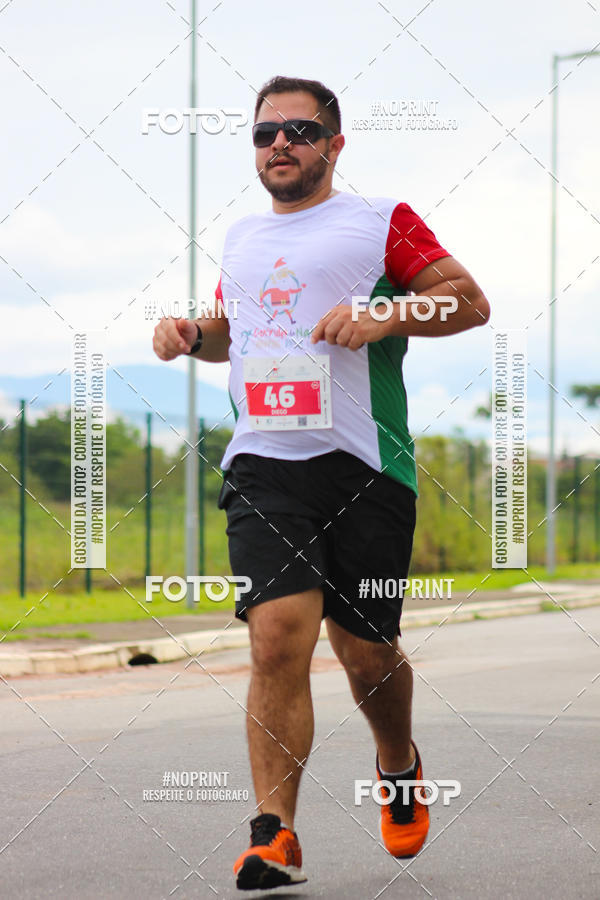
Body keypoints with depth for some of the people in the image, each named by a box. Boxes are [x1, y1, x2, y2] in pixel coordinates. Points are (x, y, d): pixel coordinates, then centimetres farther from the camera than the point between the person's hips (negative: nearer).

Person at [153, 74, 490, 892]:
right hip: (262, 465, 3)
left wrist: (384, 314, -14)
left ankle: (398, 763, 36)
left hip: (363, 464, -3)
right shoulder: (241, 238, 20)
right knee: (278, 638, -15)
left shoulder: (380, 223, 5)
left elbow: (472, 302, 1)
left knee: (365, 651, 3)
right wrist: (190, 334, 13)